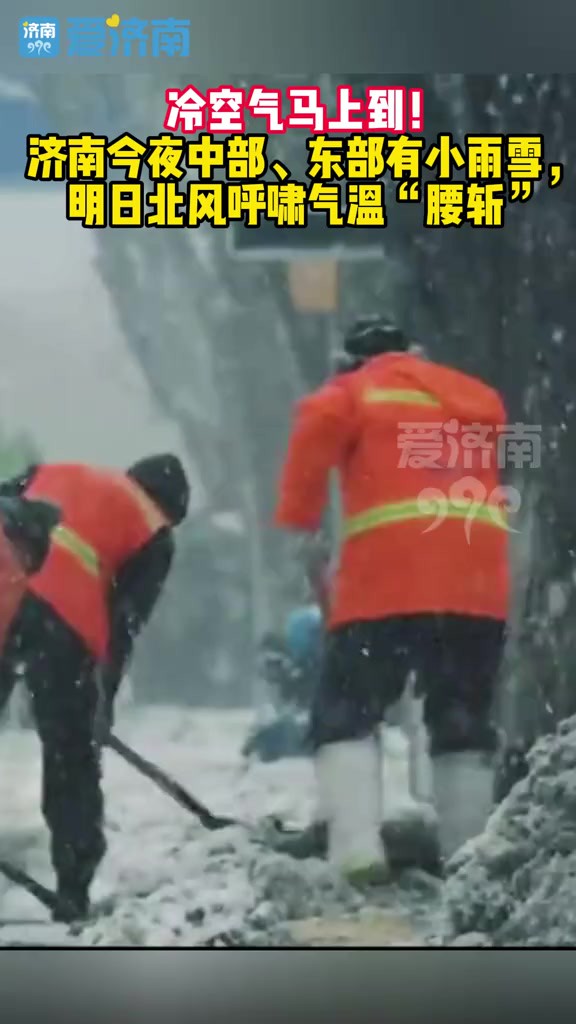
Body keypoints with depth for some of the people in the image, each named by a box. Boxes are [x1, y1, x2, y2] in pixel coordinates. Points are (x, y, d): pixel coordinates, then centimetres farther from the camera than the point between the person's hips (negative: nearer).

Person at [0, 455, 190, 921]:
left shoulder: (54, 472, 30)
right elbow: (125, 624, 11)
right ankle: (73, 895, 12)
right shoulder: (154, 535, 18)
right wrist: (102, 698, 15)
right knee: (73, 759, 11)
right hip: (63, 617, -3)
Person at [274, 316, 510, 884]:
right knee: (463, 724, 15)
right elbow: (494, 465, 23)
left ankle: (357, 851, -14)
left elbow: (316, 428, -5)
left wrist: (298, 518, 2)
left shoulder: (357, 391, 9)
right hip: (478, 582, 4)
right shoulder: (478, 397, 25)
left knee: (346, 715, 4)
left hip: (389, 580, -4)